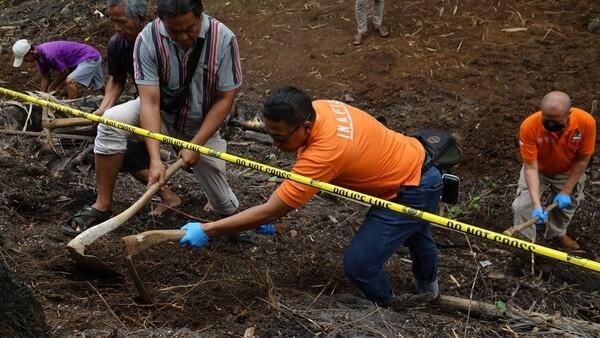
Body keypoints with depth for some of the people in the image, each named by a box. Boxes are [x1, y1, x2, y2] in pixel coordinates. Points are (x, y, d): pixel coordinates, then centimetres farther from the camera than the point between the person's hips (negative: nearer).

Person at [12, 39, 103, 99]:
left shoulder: (50, 54, -32)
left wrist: (52, 87, -4)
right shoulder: (40, 56, -3)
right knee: (100, 88, 26)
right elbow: (45, 78, 6)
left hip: (90, 58, -10)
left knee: (71, 81, -28)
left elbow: (65, 72, -20)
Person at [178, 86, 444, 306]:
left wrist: (208, 230, -30)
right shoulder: (317, 108, -16)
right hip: (415, 162, 9)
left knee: (358, 264, -9)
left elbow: (268, 212, -34)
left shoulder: (324, 154, -39)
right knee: (413, 231, 35)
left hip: (412, 191, -9)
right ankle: (427, 287, 66)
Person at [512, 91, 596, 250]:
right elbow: (531, 167, -34)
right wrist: (537, 205, -42)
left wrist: (566, 191, -20)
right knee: (522, 206, -12)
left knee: (567, 203, 19)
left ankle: (558, 232, 50)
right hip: (538, 170, -2)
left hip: (568, 172, 2)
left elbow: (583, 159, -21)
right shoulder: (529, 126, -40)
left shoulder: (586, 122, -35)